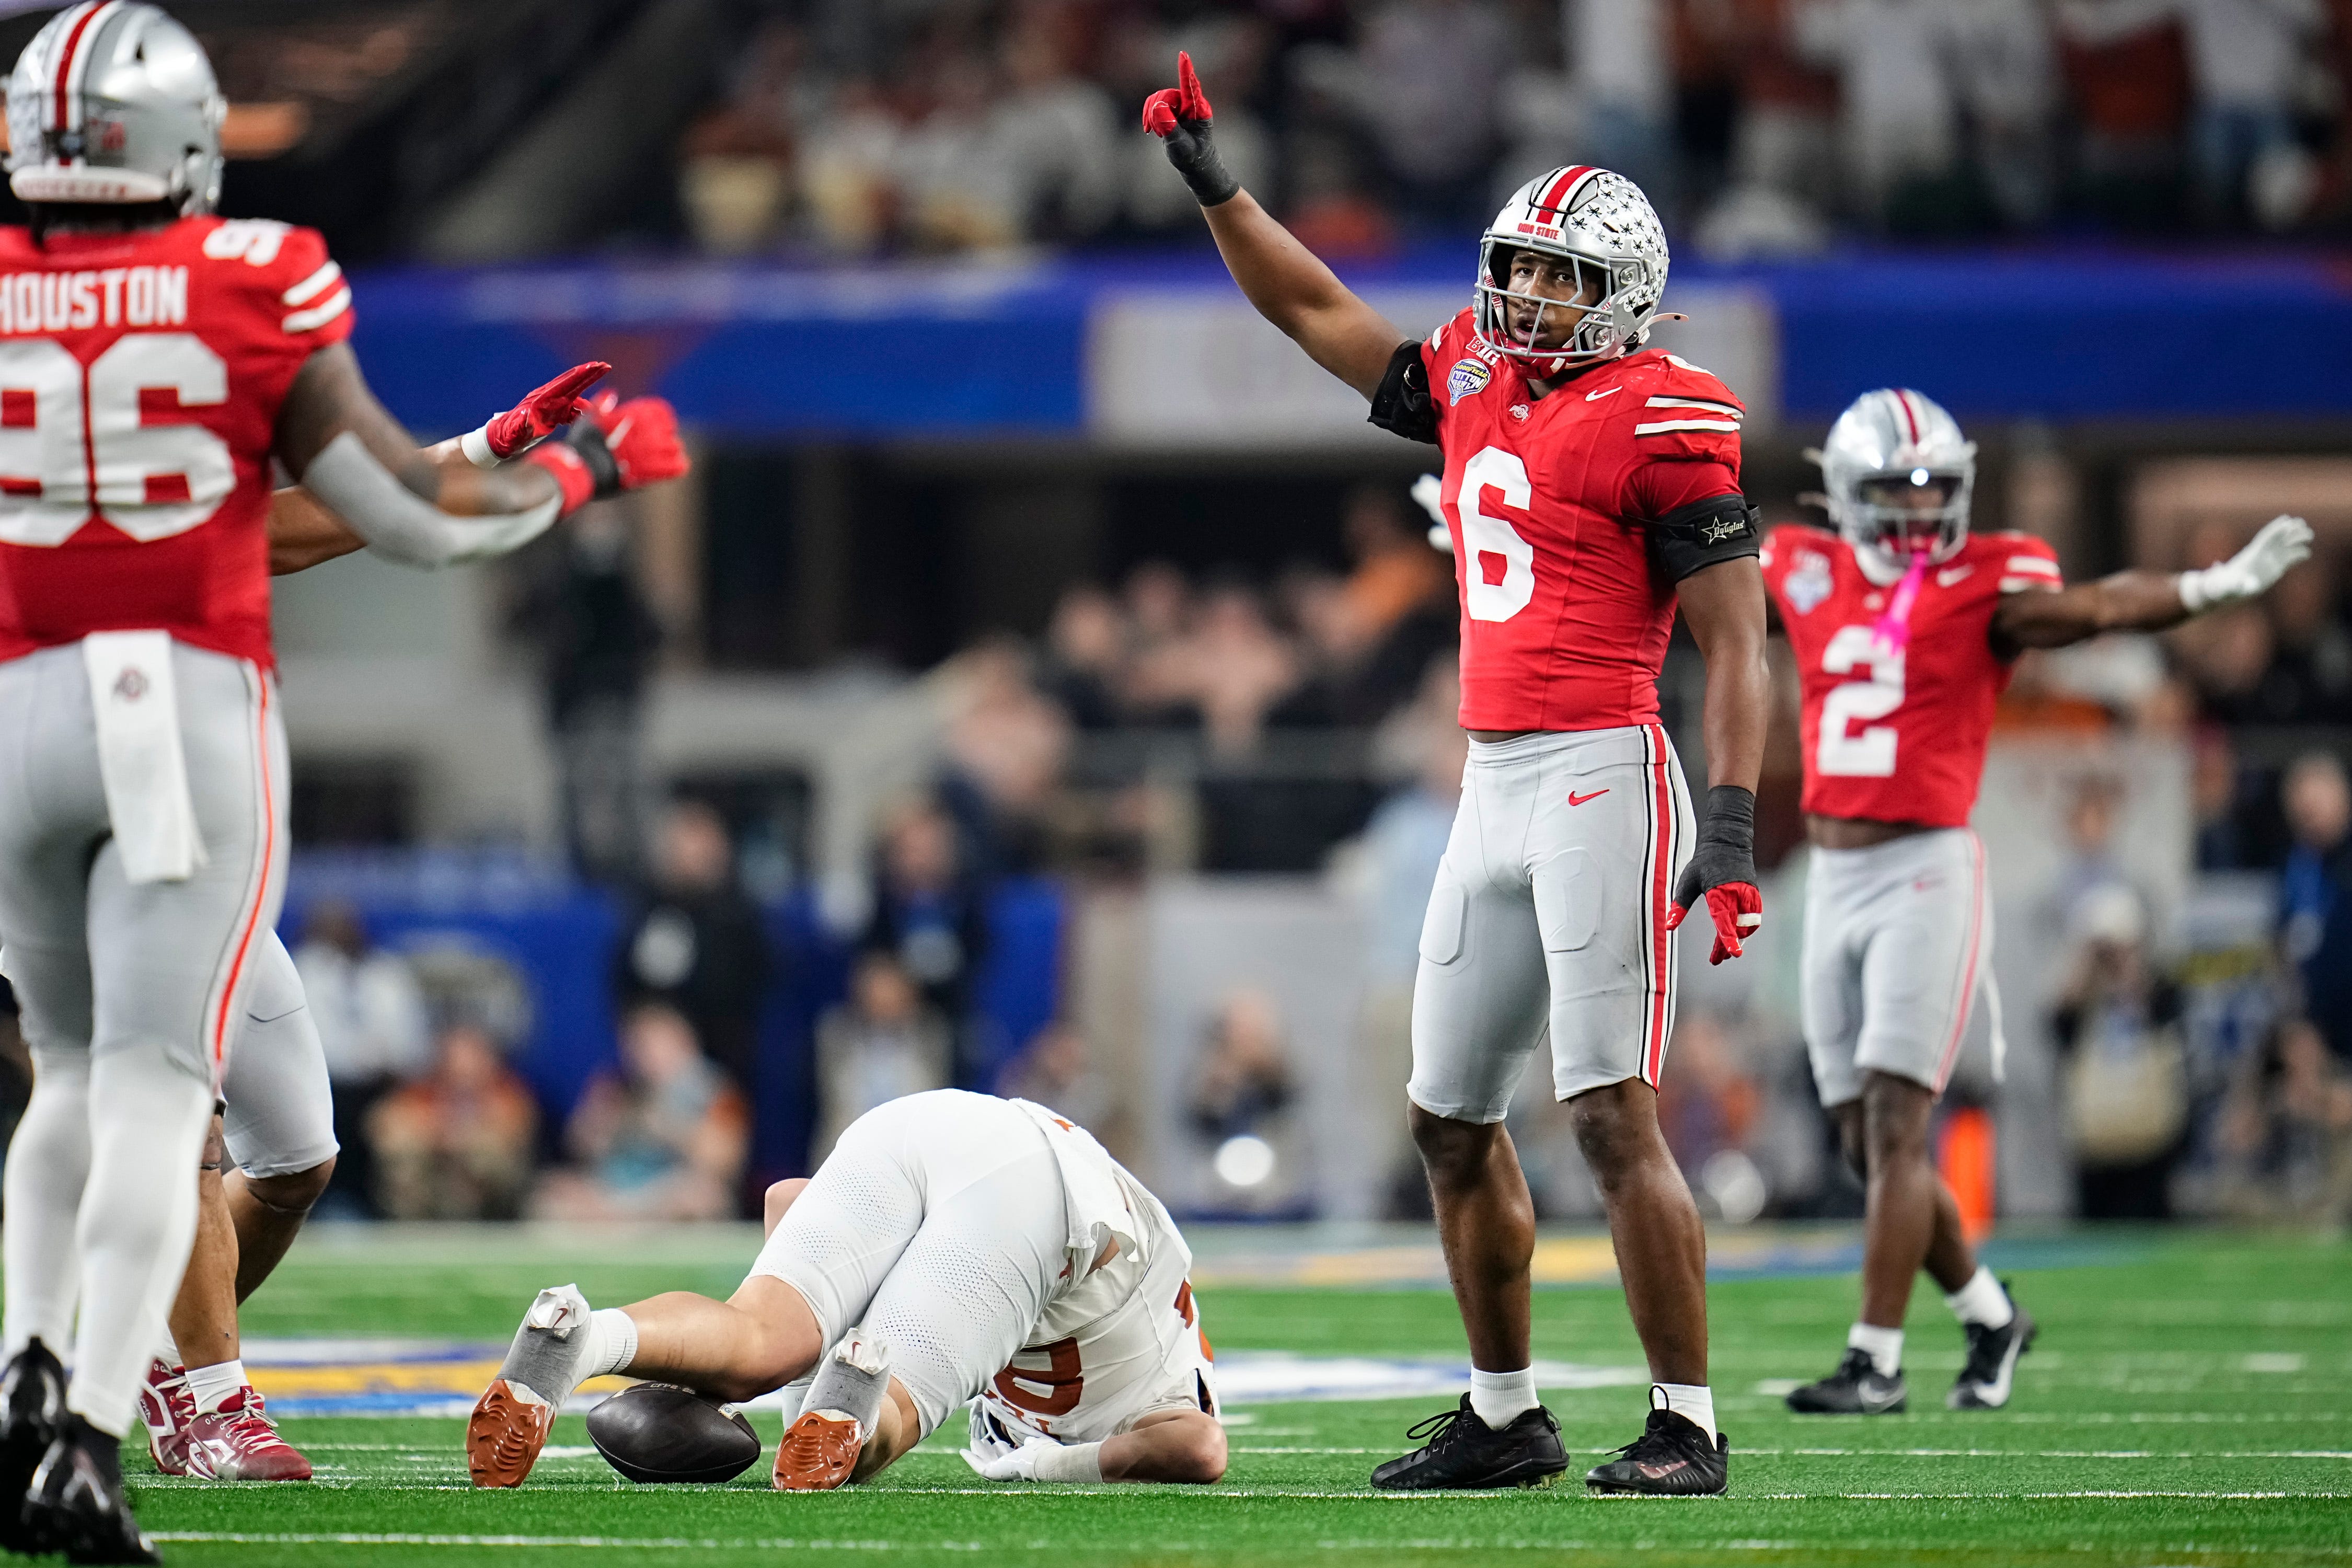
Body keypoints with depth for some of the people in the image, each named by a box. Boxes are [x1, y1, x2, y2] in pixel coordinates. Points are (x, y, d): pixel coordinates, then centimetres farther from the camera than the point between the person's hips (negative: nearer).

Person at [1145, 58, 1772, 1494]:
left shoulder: (1658, 420, -9)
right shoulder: (1475, 384, 14)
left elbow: (1735, 639, -11)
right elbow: (1320, 313, 29)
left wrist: (1733, 826, -18)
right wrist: (1213, 185, 24)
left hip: (1603, 779, -9)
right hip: (1494, 785, 9)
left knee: (1615, 1116, -13)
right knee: (1453, 1117, 12)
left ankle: (1687, 1424, -8)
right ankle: (1506, 1416, 22)